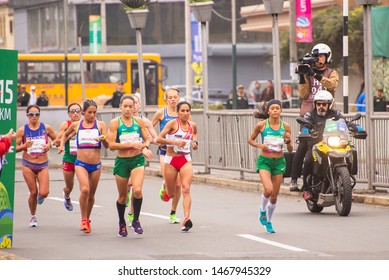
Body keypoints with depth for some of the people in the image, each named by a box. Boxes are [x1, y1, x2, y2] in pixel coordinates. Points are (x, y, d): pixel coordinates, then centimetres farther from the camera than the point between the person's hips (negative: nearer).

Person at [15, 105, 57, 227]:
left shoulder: (46, 128, -2)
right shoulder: (22, 130, -5)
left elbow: (56, 139, 13)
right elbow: (15, 148, -2)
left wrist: (50, 144, -8)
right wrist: (24, 146, -21)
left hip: (43, 165, 1)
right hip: (28, 165, -1)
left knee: (44, 193, -11)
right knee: (33, 192, -1)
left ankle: (40, 197, 29)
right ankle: (33, 216, 23)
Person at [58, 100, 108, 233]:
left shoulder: (100, 125, 1)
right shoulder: (76, 125, 4)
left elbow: (107, 145, -5)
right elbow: (65, 135, 25)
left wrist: (103, 139, -25)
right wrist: (62, 145, 9)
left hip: (96, 165, 1)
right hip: (81, 163, -1)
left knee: (91, 194, 12)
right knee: (85, 190, -22)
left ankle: (87, 219, 34)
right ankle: (83, 219, -9)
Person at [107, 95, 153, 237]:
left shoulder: (139, 121, 3)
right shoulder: (115, 123, -5)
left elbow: (147, 139, 11)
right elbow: (111, 145, -12)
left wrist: (144, 147, -11)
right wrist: (131, 145, -19)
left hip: (137, 160, 1)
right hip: (121, 161, -1)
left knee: (137, 190, -21)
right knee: (122, 196, 10)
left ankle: (136, 221, -3)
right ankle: (122, 224, 33)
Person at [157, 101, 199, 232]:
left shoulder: (193, 125, 4)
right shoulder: (173, 123, -9)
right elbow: (159, 139, -15)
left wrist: (195, 142, 9)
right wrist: (175, 142, -24)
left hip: (186, 160, 2)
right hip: (171, 160, -2)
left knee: (186, 189, -17)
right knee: (171, 194, 10)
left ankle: (187, 219, -23)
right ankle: (165, 190, 48)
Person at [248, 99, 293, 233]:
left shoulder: (285, 127, 1)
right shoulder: (261, 125, -5)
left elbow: (290, 149, 7)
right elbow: (251, 140, 8)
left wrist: (288, 141, -15)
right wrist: (260, 145, -11)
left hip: (279, 162, 3)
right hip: (264, 161, -3)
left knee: (274, 195, 6)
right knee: (268, 190, -24)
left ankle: (269, 221, 28)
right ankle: (262, 209, 9)